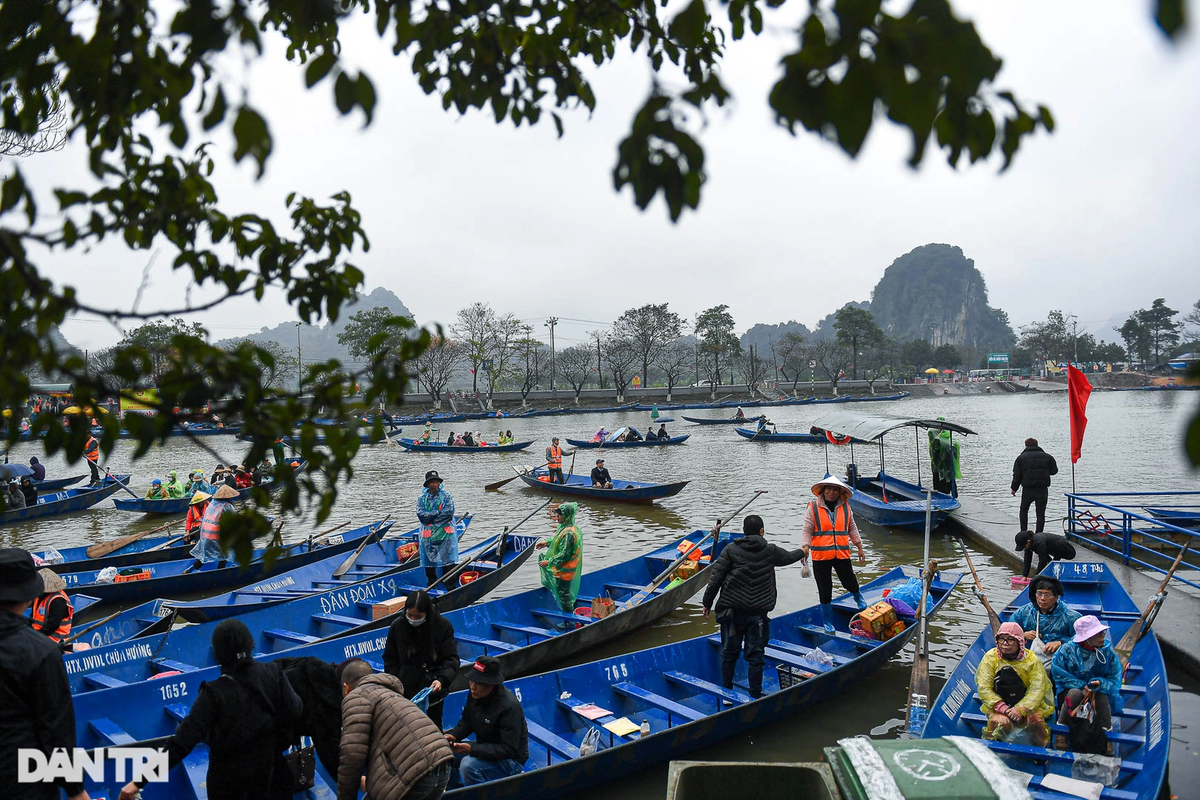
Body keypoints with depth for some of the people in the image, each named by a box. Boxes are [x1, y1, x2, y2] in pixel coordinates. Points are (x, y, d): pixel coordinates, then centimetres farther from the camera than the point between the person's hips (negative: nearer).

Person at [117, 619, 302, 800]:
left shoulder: (215, 694, -28)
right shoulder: (273, 674, -19)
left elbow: (183, 740, -29)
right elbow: (294, 711, -11)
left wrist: (140, 781, -26)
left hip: (228, 771, -3)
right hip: (265, 763, 3)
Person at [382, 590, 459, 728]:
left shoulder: (443, 626, -12)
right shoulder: (397, 626, -7)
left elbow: (451, 660, -11)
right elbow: (390, 660, 4)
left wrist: (442, 680, -28)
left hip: (432, 690, -1)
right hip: (406, 690, 1)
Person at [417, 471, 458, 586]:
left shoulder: (446, 496, 3)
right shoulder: (422, 498, 8)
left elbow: (449, 513, -11)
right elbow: (421, 515, -7)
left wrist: (430, 517, -9)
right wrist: (438, 513, -12)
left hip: (446, 534, -2)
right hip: (428, 536, 2)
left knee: (448, 563, -3)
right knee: (429, 560, 8)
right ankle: (431, 588, 20)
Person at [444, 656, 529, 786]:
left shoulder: (509, 707, -28)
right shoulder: (475, 695, -5)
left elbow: (509, 749, -27)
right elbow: (466, 723, 10)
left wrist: (471, 748, -32)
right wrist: (453, 736, -13)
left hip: (511, 760, -8)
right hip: (485, 750, 8)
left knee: (468, 764, -31)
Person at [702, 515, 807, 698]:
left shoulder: (731, 549, -3)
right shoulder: (771, 551, 2)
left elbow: (715, 579, -6)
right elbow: (788, 557, 24)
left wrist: (707, 603, 3)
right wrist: (802, 552, 46)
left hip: (731, 610, 0)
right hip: (758, 613, 0)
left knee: (729, 652, 12)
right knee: (755, 656, 7)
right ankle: (755, 696, 12)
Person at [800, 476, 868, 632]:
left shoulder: (845, 507, 6)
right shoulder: (813, 508, -5)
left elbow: (852, 528, 15)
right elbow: (806, 530, -6)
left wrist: (860, 548, 14)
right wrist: (806, 547, -21)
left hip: (842, 555, 2)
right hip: (820, 556, -2)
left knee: (850, 584, 10)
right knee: (825, 591, 6)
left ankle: (858, 598, 49)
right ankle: (828, 623, 24)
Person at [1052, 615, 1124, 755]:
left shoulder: (1108, 651, -4)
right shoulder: (1068, 649, -11)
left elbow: (1115, 680, -6)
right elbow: (1058, 674, -10)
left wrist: (1101, 683, -27)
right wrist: (1082, 686, -20)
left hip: (1099, 690, 2)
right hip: (1070, 689, -2)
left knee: (1102, 698, -33)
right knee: (1075, 693, -36)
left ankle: (1104, 739, -17)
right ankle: (1062, 732, -23)